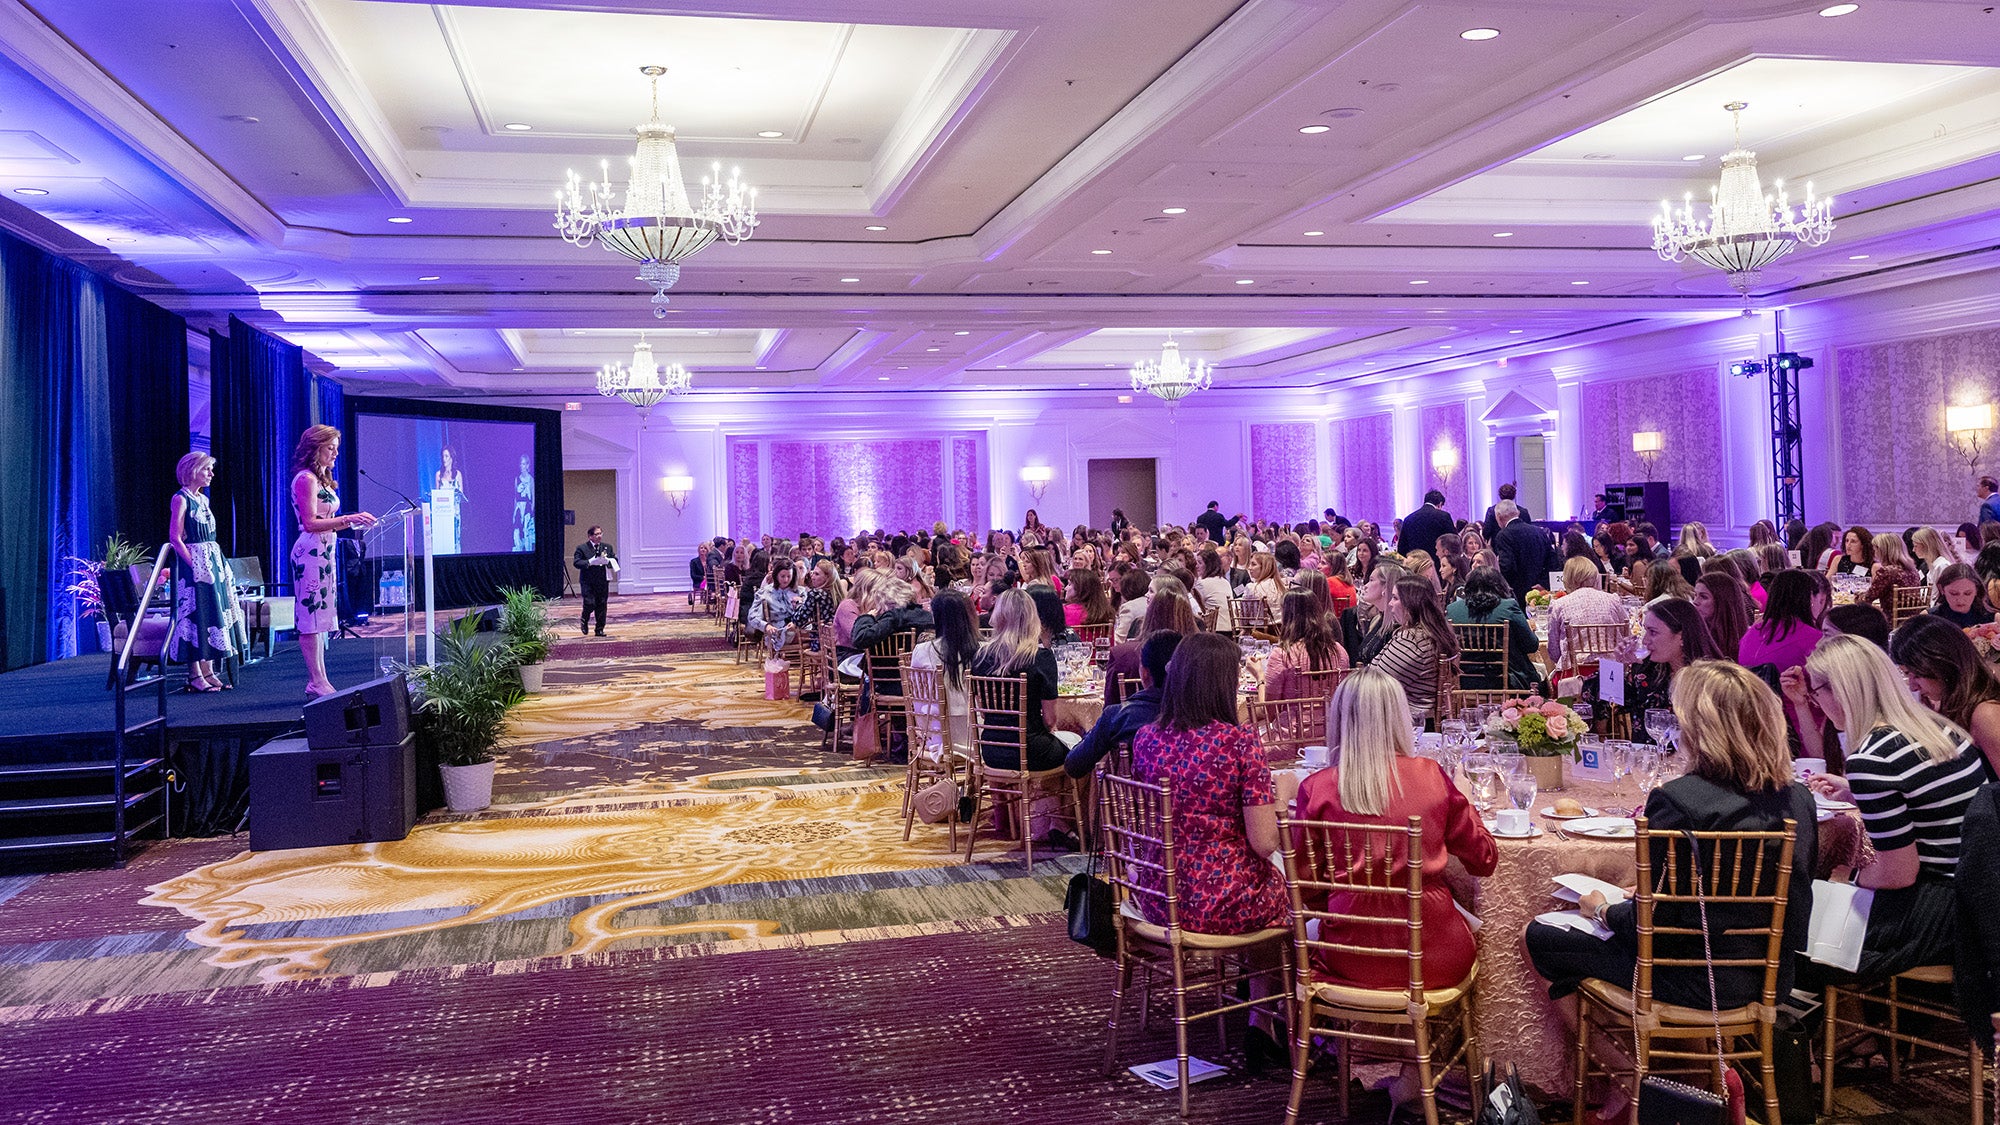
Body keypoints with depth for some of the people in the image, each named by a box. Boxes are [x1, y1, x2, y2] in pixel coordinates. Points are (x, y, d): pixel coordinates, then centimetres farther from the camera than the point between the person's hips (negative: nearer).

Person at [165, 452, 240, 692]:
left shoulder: (203, 499, 16)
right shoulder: (181, 499, -8)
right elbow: (175, 537, -14)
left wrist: (217, 562, 12)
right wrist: (195, 564, -20)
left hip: (212, 561, 8)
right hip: (194, 564, -8)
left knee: (213, 615, 7)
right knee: (196, 615, -7)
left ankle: (208, 672, 11)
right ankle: (195, 675, -4)